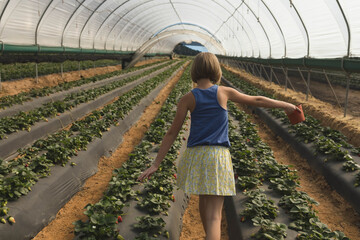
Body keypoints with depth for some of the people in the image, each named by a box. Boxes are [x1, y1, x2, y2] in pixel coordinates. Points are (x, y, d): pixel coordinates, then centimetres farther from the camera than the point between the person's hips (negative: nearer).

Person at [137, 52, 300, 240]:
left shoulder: (188, 98, -2)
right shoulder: (224, 92, -1)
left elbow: (171, 134, -3)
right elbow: (256, 101, 10)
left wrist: (156, 164, 0)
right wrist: (286, 105, 24)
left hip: (195, 156, 2)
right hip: (218, 159, -2)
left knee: (204, 198, 30)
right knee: (214, 216, -5)